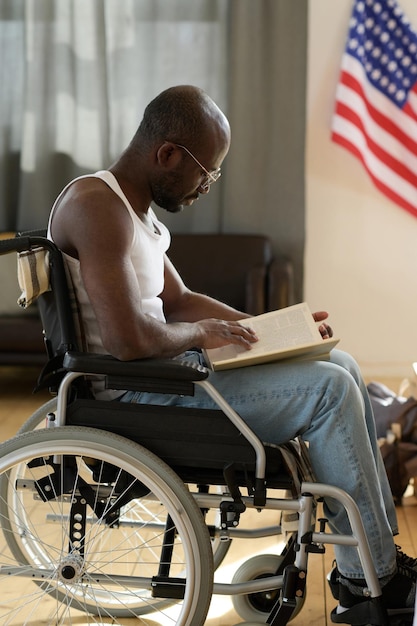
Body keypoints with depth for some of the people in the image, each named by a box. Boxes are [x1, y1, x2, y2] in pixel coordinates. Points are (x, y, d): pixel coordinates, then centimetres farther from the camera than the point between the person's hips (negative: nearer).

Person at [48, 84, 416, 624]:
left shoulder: (134, 208, 14)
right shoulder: (97, 206, -20)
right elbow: (129, 339, -30)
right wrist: (201, 333, -11)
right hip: (131, 391, -11)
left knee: (341, 367, 9)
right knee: (329, 389, -16)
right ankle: (369, 582, -2)